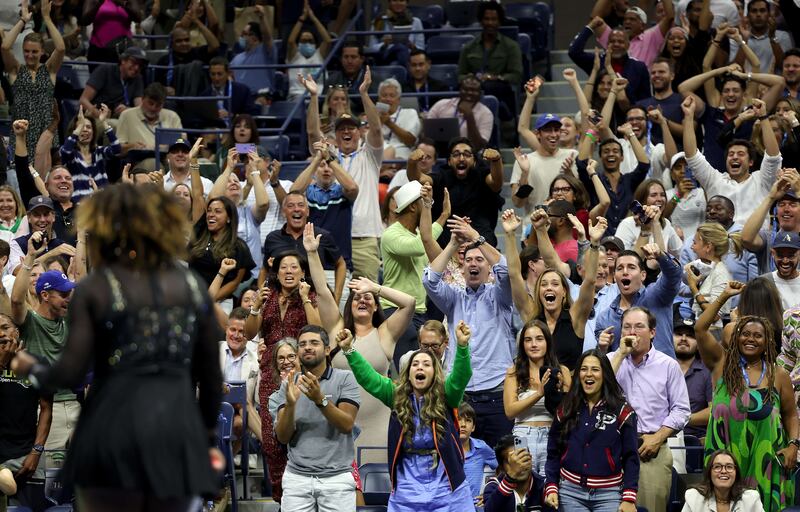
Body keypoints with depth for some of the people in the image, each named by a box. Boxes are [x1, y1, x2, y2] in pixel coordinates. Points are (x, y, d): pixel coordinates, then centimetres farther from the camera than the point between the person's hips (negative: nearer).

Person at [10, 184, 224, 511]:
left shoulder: (94, 290, -1)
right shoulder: (193, 287, 10)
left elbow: (71, 373, -5)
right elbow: (211, 374, 13)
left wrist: (32, 369, 16)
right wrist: (206, 431, 26)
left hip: (116, 428, -3)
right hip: (179, 432, 3)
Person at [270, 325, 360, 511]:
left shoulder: (344, 378, -1)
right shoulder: (289, 384, 7)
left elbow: (347, 425, -11)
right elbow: (283, 437, 0)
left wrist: (320, 399, -24)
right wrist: (290, 404, -17)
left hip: (336, 477, -2)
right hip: (296, 478, 2)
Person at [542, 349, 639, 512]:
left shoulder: (622, 411, 0)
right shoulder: (566, 410, 8)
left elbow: (630, 458, -2)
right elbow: (553, 452, 10)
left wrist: (629, 498, -9)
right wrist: (551, 488, -2)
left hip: (609, 495, -2)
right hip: (570, 492, 2)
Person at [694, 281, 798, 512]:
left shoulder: (779, 375, 9)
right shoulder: (722, 363, 6)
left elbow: (790, 415, 11)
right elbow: (700, 328, -3)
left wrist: (793, 445, -4)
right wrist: (724, 297, -2)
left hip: (764, 457, 1)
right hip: (726, 455, -1)